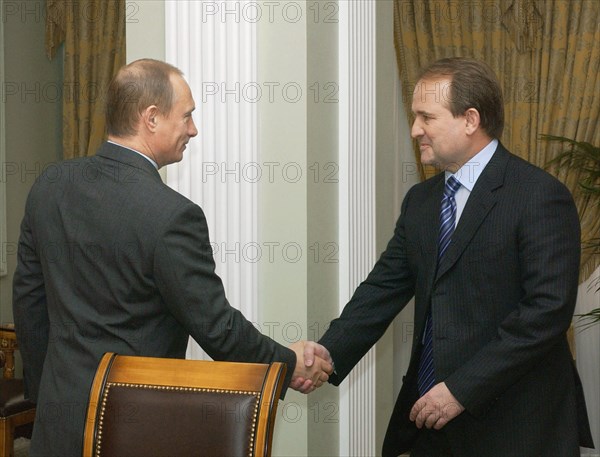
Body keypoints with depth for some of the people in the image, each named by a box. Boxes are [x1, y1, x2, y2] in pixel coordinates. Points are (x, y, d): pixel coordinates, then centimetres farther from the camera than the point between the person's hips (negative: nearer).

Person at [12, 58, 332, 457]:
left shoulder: (50, 186, -1)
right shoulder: (172, 216, -22)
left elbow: (28, 298, 7)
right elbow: (216, 327, -16)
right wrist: (289, 365, 0)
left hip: (59, 412, 6)